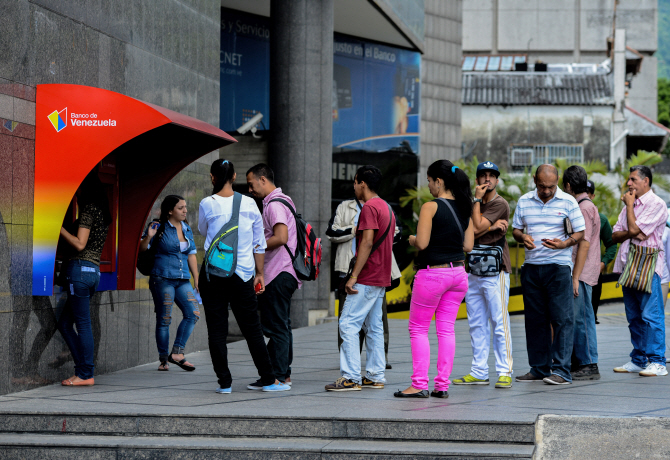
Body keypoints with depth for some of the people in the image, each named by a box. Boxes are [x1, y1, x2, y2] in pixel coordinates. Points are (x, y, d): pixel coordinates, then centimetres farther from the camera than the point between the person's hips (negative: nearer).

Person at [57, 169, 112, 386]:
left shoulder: (89, 208, -9)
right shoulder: (101, 210, 18)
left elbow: (80, 244, -14)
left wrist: (59, 227, -9)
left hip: (81, 269, -9)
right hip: (94, 270, 9)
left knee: (83, 324, -4)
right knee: (64, 323, 13)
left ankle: (85, 374, -1)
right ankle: (84, 368, 10)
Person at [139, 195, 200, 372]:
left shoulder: (187, 229, 14)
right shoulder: (159, 227, -3)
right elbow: (142, 249, -3)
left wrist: (196, 279, 15)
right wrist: (148, 237, -23)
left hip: (183, 280, 6)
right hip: (163, 279, -6)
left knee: (193, 313, -9)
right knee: (164, 319, -3)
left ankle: (177, 353, -4)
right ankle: (163, 359, 6)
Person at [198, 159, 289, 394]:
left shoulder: (207, 204, -5)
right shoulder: (249, 204, 2)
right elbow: (259, 243, 7)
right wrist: (259, 273, 15)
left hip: (212, 273, -2)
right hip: (242, 273, 2)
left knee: (216, 329, 4)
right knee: (252, 329, 8)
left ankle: (224, 382, 3)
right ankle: (269, 380, 11)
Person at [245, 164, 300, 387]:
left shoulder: (274, 205, -14)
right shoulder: (283, 201, 19)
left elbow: (281, 237, -25)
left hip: (278, 274, -11)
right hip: (284, 274, 11)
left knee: (276, 326, -8)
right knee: (282, 325, 13)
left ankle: (278, 375, -8)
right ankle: (284, 373, 17)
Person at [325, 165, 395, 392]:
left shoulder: (369, 208, -14)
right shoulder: (387, 208, 17)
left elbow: (367, 242, -21)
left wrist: (354, 275, -21)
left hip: (367, 279, -10)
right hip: (381, 279, 10)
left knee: (348, 324, -9)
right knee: (374, 327, 11)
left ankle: (351, 377, -12)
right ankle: (375, 376, 12)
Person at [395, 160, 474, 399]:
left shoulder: (431, 207, -13)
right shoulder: (464, 208, 7)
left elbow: (422, 243, -18)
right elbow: (468, 245, 8)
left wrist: (412, 240, 2)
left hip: (432, 274, -6)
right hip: (458, 272, 6)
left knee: (418, 328, 4)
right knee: (446, 329, 9)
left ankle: (419, 385, -1)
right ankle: (442, 384, 6)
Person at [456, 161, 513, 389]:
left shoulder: (500, 204, -3)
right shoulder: (475, 205, 19)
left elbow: (477, 227, -13)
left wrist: (477, 200, -3)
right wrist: (492, 226, -11)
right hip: (473, 268, 8)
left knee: (499, 323, -8)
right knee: (476, 324, 8)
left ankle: (504, 372, -8)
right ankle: (479, 372, 12)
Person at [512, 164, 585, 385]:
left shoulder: (568, 202, -2)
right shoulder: (524, 202, 8)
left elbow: (580, 232, 0)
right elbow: (516, 229, 15)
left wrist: (564, 243, -19)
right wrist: (522, 237, -8)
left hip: (558, 266, -4)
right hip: (531, 266, 4)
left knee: (562, 318, -7)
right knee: (535, 319, 7)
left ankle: (561, 370, -6)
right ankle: (539, 369, 14)